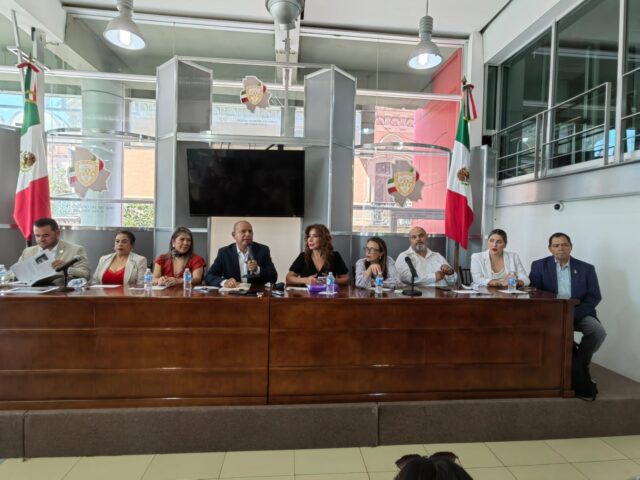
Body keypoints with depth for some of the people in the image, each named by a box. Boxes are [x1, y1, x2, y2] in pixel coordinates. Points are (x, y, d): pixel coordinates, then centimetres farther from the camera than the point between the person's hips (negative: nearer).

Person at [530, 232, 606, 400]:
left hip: (579, 313, 2)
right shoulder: (539, 266, 6)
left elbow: (594, 297, 0)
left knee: (599, 331, -26)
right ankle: (580, 379, -12)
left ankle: (579, 364, 0)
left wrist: (573, 313, -16)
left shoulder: (586, 268, 9)